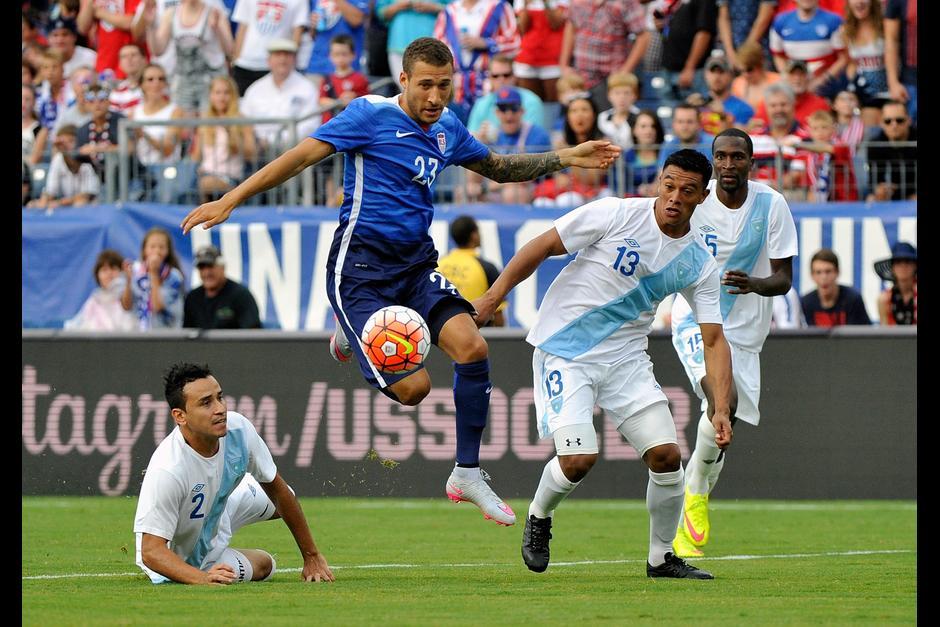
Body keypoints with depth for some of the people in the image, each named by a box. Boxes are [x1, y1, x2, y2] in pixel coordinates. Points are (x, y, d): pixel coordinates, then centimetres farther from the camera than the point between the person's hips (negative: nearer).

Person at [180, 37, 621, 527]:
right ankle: (350, 336, 21)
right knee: (412, 387, -15)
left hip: (416, 262, 6)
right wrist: (230, 200, -17)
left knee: (471, 345, -18)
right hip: (361, 267, -6)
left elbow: (498, 168, 29)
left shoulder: (447, 129, 11)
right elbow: (303, 155, -12)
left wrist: (567, 158, 21)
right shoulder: (371, 115, -9)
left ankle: (467, 474, -3)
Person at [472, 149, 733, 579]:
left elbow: (714, 340, 0)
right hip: (564, 351, -4)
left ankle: (662, 558, 14)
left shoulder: (699, 264, -2)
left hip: (625, 357, 4)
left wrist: (721, 409, -11)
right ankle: (538, 519, 16)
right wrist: (492, 298, -8)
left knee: (666, 455, -7)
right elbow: (541, 248, -6)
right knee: (578, 459, -17)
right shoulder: (615, 215, -14)